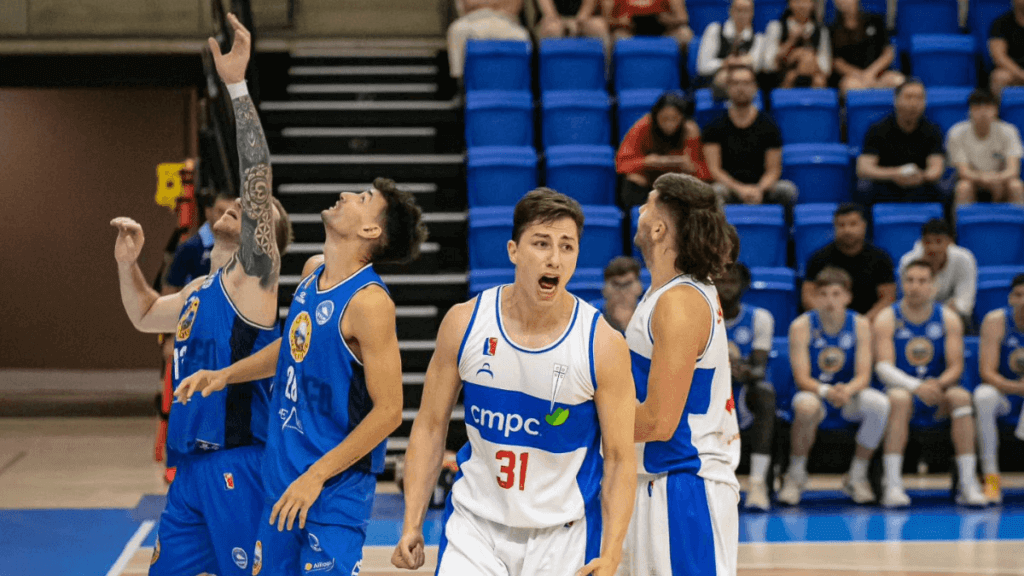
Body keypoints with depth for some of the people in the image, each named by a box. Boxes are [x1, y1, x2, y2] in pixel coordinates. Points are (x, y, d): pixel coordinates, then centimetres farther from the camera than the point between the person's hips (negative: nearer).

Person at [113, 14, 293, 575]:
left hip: (238, 465, -9)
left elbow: (257, 177, -18)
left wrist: (236, 85, -24)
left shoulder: (253, 277, -5)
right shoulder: (198, 291, 19)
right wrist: (127, 264, 22)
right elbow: (146, 315, 41)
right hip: (192, 466, 9)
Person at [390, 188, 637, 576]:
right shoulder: (465, 323, -6)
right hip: (475, 527, 1)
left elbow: (620, 459, -7)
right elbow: (430, 427, 3)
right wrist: (412, 524, -2)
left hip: (563, 537, -1)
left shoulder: (603, 345, -11)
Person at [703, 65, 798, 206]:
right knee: (717, 191, -37)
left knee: (787, 189, -29)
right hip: (729, 187, -2)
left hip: (760, 186, 2)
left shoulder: (768, 125, 7)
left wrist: (759, 189, -20)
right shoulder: (715, 126, 5)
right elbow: (714, 169, -2)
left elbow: (773, 169, 3)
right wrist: (739, 189, -19)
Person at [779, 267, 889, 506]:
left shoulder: (860, 325, -4)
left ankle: (857, 476, -10)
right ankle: (796, 475, -13)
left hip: (849, 396, 2)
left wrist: (847, 390, -34)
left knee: (879, 403, -30)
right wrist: (826, 392, -37)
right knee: (806, 406, -39)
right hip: (815, 392, -2)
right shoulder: (801, 326, -10)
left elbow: (863, 376, -10)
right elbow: (801, 378, -15)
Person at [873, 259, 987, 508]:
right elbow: (883, 367, -14)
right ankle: (892, 484, -39)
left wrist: (938, 384, -27)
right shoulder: (887, 319, -3)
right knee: (899, 398, -37)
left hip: (938, 401, 2)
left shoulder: (948, 319, 4)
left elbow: (956, 367, -3)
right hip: (902, 388, -2)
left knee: (961, 396, -30)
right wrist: (916, 387, -31)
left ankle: (968, 484, -30)